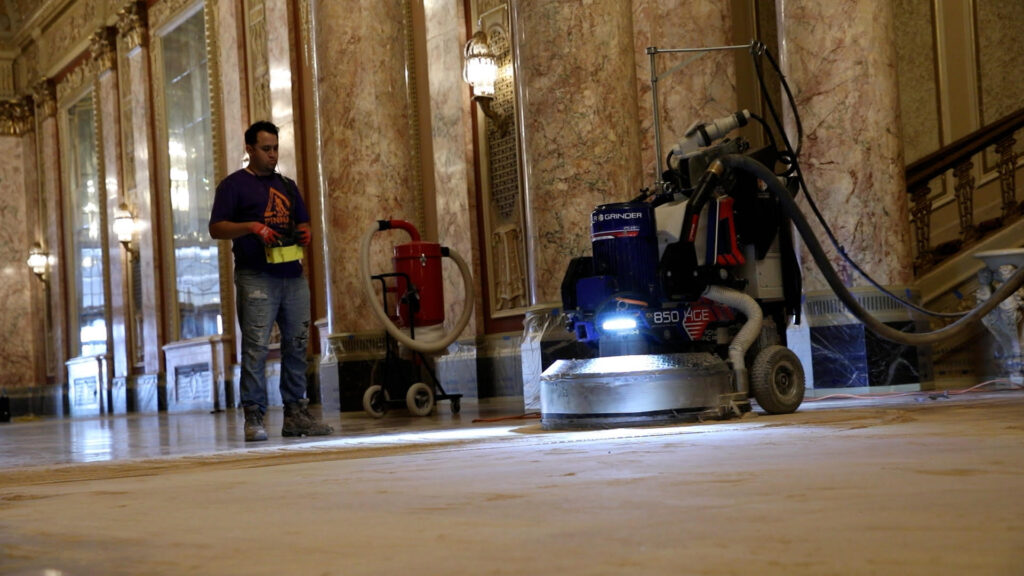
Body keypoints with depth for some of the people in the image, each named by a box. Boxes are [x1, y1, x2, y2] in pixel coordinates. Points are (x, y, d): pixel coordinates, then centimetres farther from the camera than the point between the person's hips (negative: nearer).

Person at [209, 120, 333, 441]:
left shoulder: (286, 186, 21)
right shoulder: (234, 185, 3)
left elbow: (302, 222, 26)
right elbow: (216, 228, -3)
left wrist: (305, 233, 2)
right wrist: (252, 226, -18)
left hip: (292, 274, 6)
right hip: (256, 277, -6)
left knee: (297, 345, 6)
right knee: (256, 347, -9)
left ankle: (296, 414, 12)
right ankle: (254, 418, -6)